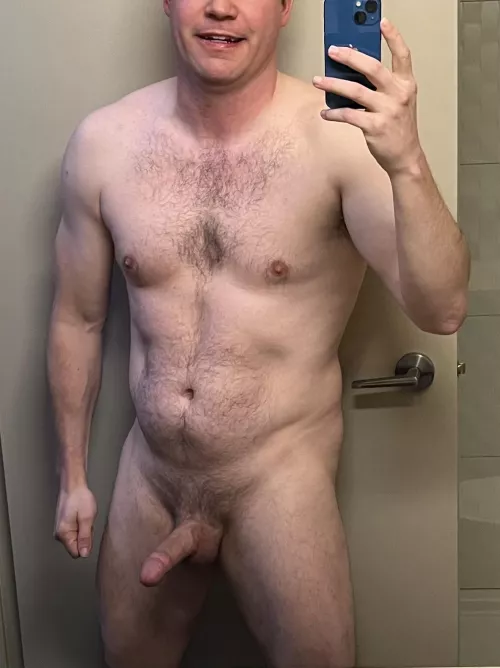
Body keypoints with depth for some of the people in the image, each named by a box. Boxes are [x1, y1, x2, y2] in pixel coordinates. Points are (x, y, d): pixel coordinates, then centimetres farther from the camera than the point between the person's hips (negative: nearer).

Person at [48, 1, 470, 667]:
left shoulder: (340, 135, -16)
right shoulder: (104, 142, -5)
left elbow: (441, 311, -24)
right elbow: (78, 319, 5)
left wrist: (406, 162, -39)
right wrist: (72, 475, 10)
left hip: (279, 476, -3)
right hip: (148, 471, 4)